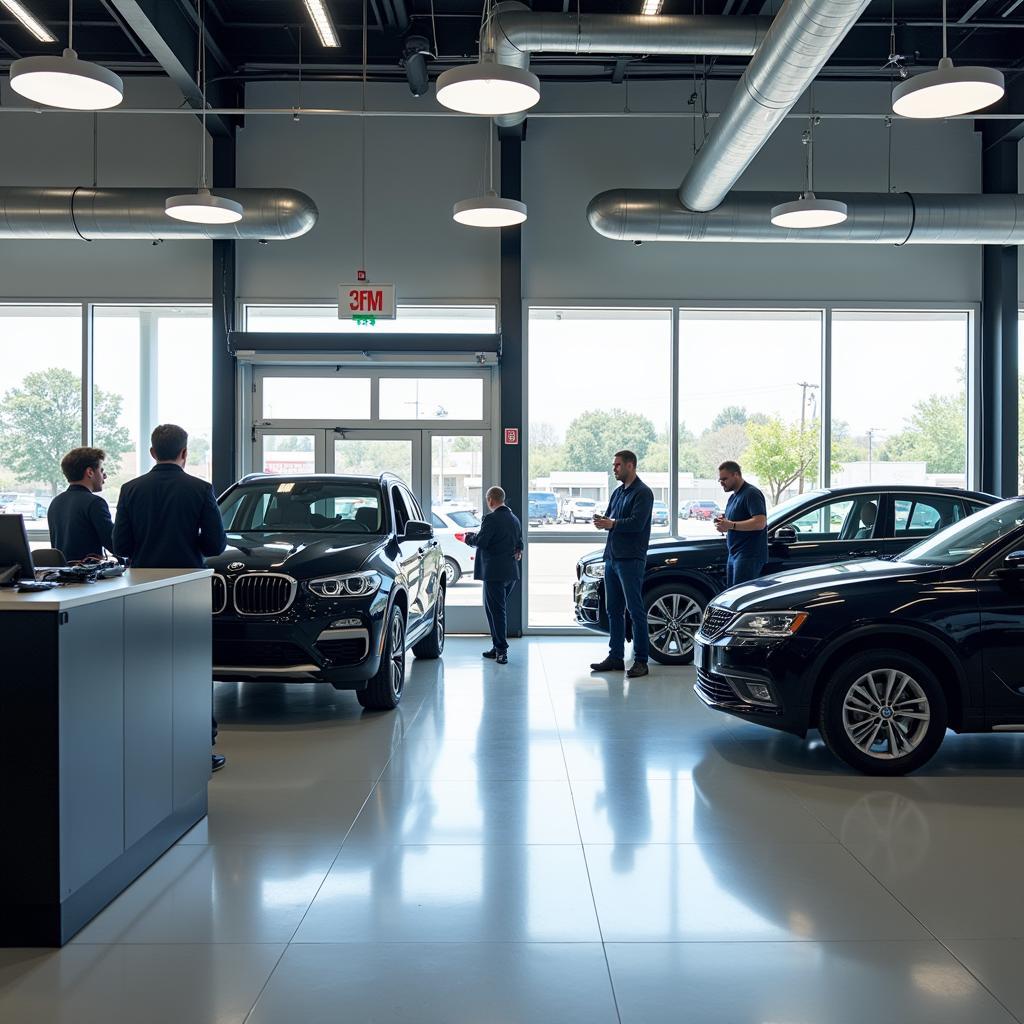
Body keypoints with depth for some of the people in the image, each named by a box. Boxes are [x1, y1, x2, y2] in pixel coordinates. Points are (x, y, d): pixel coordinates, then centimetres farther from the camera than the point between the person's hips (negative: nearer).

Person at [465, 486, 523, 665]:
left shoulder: (492, 519, -15)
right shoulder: (515, 519, 13)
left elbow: (481, 541, -17)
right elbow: (519, 544, 19)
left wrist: (469, 538, -1)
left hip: (495, 572, -8)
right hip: (511, 571, 8)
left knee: (496, 610, -4)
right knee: (498, 609, 17)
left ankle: (501, 650, -5)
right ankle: (498, 647, 21)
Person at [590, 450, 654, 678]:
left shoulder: (642, 492, -8)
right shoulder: (618, 492, 19)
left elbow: (637, 523, -17)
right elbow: (609, 518, 18)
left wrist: (611, 524, -12)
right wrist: (602, 520, -4)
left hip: (631, 559, -8)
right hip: (612, 557, 9)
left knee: (635, 610, -6)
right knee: (614, 610, 11)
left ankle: (641, 660, -3)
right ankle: (616, 656, 18)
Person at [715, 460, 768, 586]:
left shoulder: (751, 493, -11)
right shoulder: (733, 496, 20)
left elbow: (760, 522, -23)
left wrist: (731, 525, -23)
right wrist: (723, 521, 7)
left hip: (749, 556, -10)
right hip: (734, 554, 10)